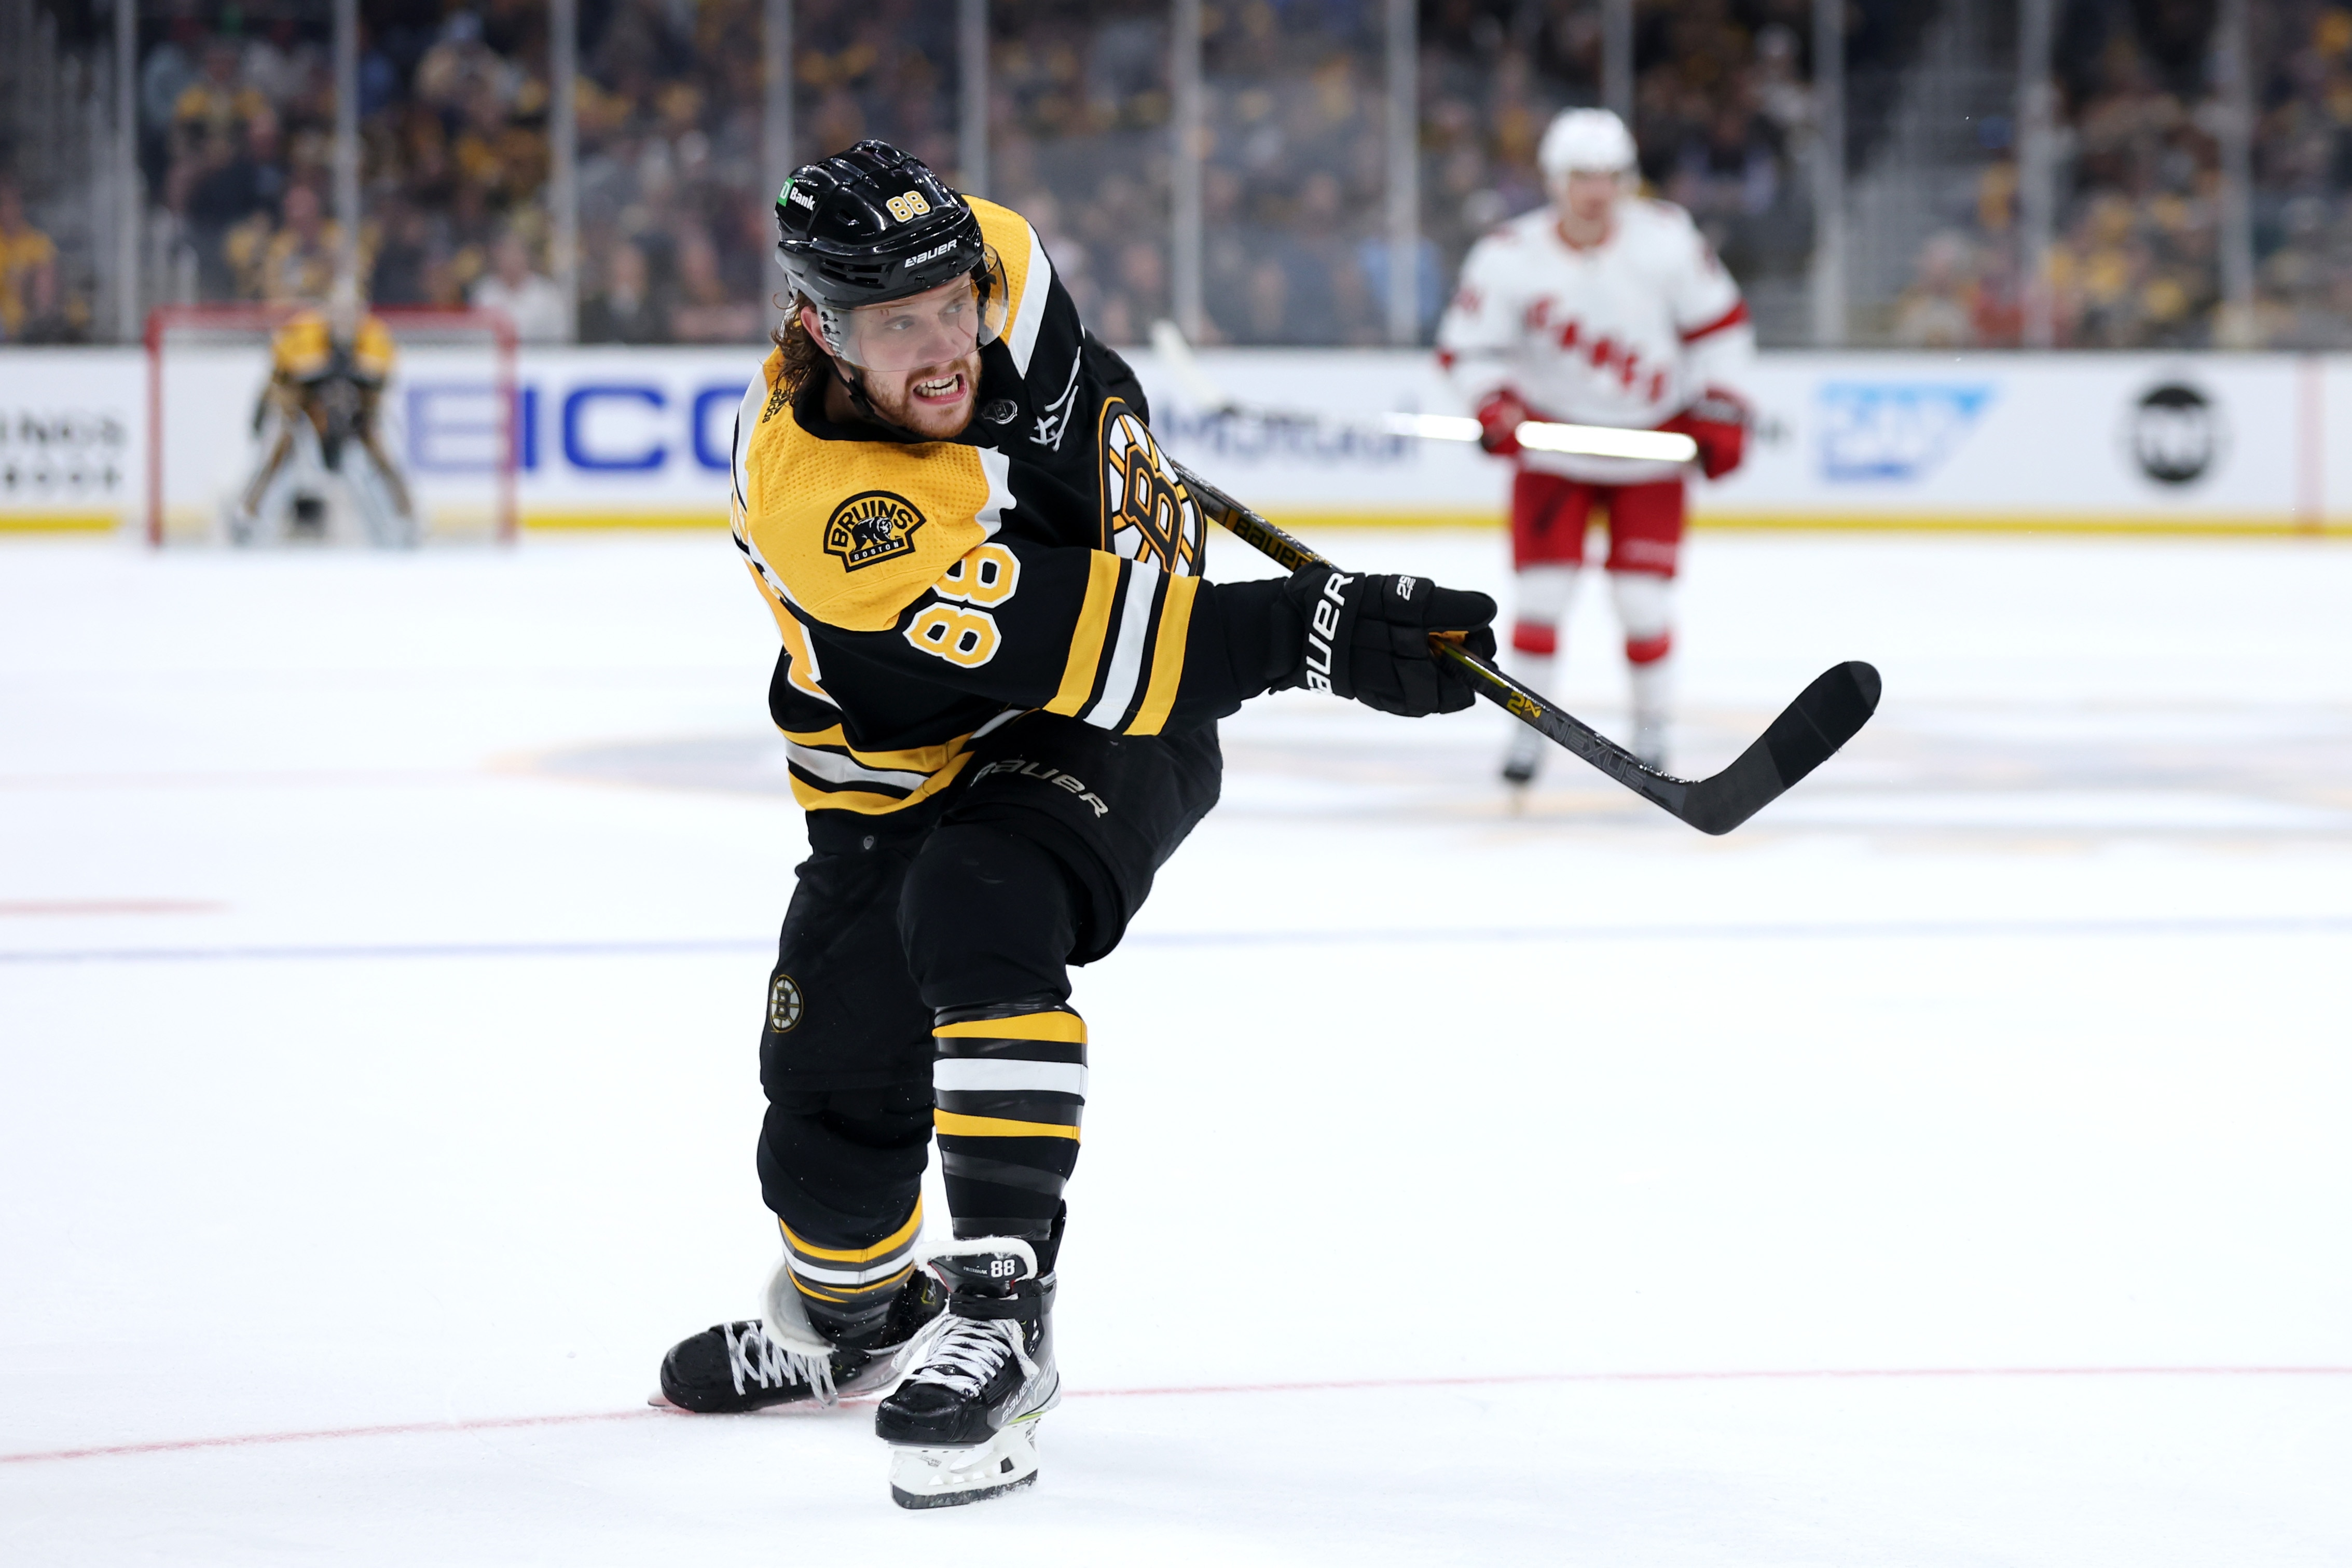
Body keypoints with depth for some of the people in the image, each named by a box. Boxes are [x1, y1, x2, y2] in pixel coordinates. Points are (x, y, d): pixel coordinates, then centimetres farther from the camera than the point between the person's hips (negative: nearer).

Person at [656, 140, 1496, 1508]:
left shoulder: (994, 269, -18)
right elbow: (1071, 647, -40)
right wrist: (1307, 631, -44)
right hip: (911, 770, -1)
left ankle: (1001, 1309, -30)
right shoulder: (817, 497, -34)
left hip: (1110, 741, 1)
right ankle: (852, 1316, 40)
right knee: (835, 1096, 5)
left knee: (974, 908, -29)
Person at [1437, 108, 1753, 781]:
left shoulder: (1667, 239, -12)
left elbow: (1718, 323, -1)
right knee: (1542, 590, -7)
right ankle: (1529, 725, 10)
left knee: (1643, 598, -4)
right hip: (1554, 442, 0)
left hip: (1650, 445, 0)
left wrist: (1720, 411, -4)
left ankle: (1651, 726, 15)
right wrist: (1494, 406, -25)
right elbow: (1467, 346, -8)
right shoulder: (1510, 257, -14)